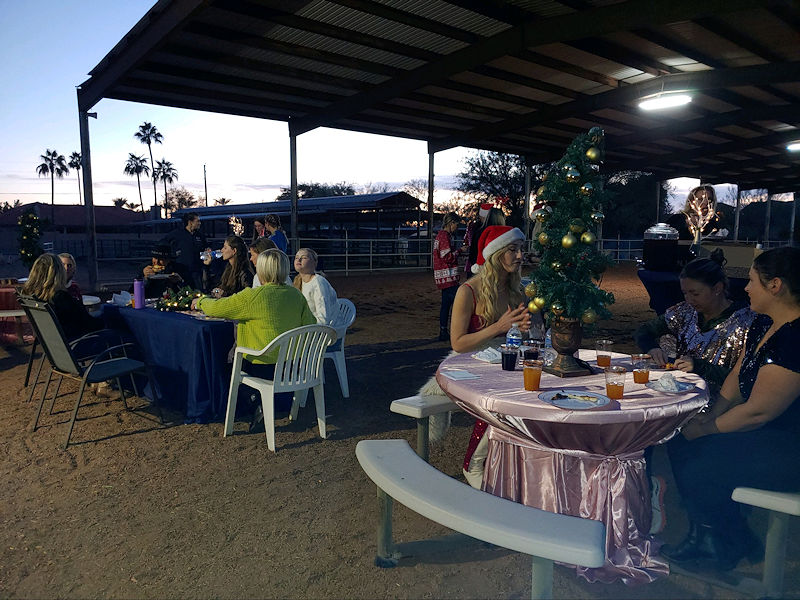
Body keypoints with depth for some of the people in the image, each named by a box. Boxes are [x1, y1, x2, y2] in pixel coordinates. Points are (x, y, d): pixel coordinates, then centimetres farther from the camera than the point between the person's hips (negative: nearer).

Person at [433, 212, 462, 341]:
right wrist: (459, 251, -6)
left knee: (446, 303, 12)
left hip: (442, 276, 11)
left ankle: (443, 332, 16)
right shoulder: (445, 236, -13)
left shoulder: (440, 234, 18)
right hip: (448, 275, -11)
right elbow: (448, 257, -18)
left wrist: (457, 253, 16)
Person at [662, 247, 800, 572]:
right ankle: (704, 533, 16)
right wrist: (713, 415, -1)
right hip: (769, 432, 10)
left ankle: (734, 545, 16)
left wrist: (706, 429, -12)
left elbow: (757, 411, -26)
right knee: (680, 442, 3)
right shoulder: (765, 324, 4)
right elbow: (738, 375, 11)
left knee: (697, 474, -15)